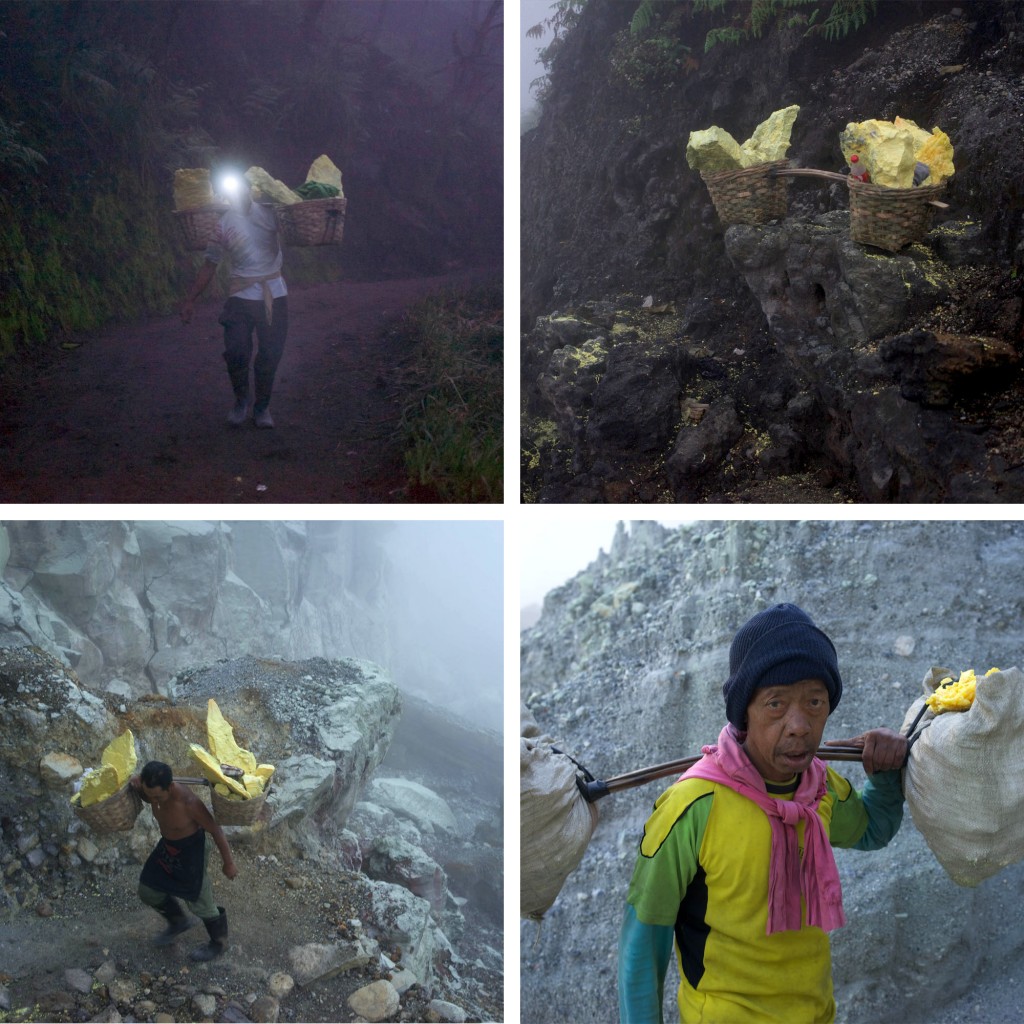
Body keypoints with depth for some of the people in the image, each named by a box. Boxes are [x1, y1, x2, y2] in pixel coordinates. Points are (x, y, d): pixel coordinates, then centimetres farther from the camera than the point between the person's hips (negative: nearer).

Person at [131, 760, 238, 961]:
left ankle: (219, 943, 35)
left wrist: (228, 862, -15)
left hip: (191, 850, -7)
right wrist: (137, 786, -17)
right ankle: (178, 922, 45)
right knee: (148, 892, 18)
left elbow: (215, 830, -25)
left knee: (199, 901, 9)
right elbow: (147, 798, 8)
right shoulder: (153, 789, -19)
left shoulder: (187, 802, -38)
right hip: (168, 846, 7)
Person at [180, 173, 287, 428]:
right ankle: (241, 401, 15)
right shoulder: (223, 225, 0)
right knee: (236, 352, -10)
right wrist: (190, 300, 3)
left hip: (275, 293, 1)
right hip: (242, 295, -1)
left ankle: (262, 406, 19)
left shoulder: (269, 213, 1)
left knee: (271, 353, 3)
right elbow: (209, 266, 5)